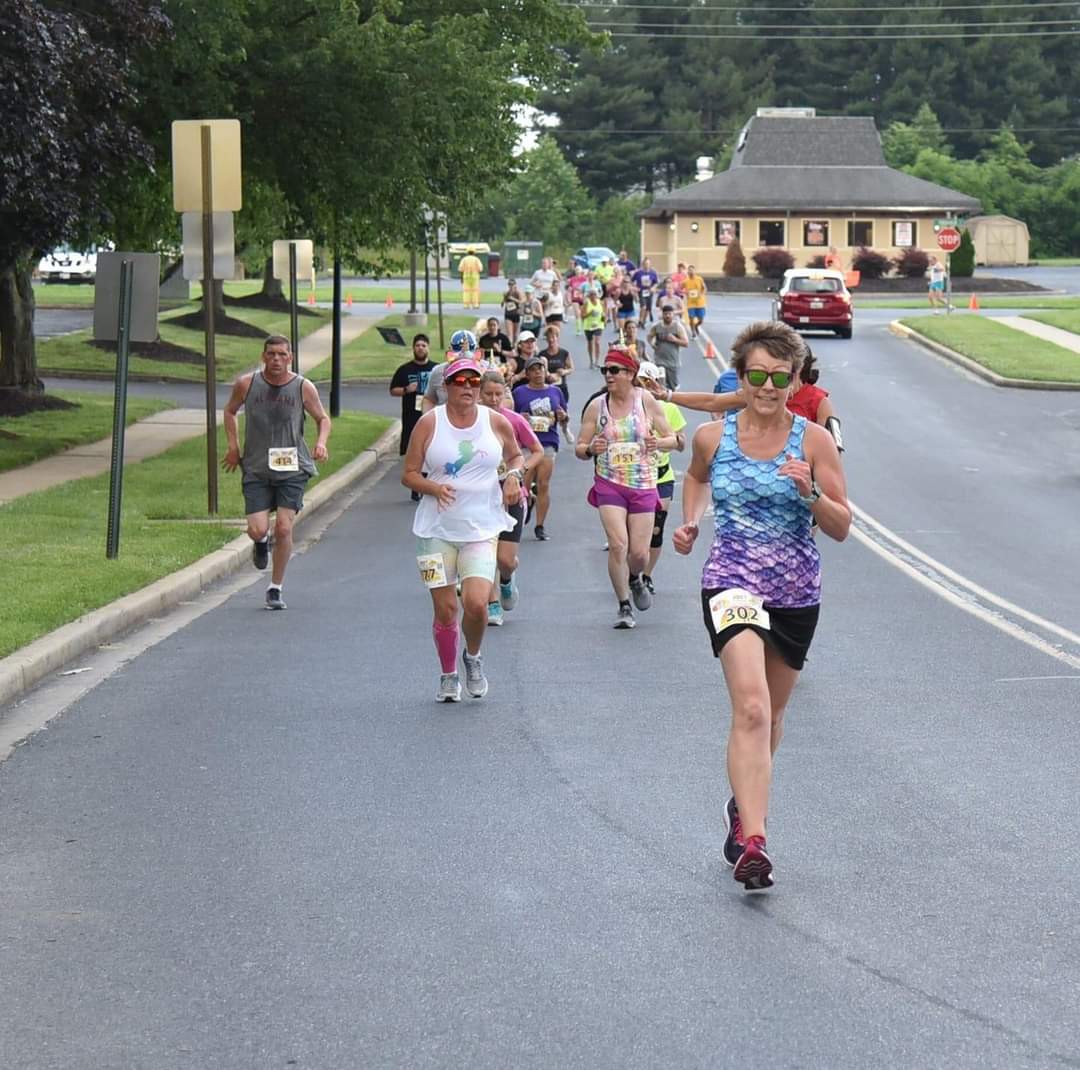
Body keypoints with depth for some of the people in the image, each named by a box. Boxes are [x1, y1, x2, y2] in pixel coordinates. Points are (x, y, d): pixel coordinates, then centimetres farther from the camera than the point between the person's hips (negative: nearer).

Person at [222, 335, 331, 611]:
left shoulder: (304, 388, -4)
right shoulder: (246, 384, -2)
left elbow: (323, 418, 10)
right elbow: (230, 411, 16)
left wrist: (321, 443, -9)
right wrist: (233, 447, 7)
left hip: (292, 469, 0)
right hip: (256, 469, 0)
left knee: (284, 528, -8)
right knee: (257, 530, -10)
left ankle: (276, 589, 8)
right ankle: (262, 542, 30)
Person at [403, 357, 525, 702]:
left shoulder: (496, 423, 3)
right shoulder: (429, 424, -2)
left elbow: (515, 455, 22)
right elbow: (409, 474, 1)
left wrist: (514, 474, 0)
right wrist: (434, 488, -18)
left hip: (482, 529, 0)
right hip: (437, 529, 0)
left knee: (476, 602, -16)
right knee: (445, 608, 1)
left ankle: (473, 658, 15)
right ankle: (448, 676, 23)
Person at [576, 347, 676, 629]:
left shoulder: (646, 401, -1)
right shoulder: (596, 407, 1)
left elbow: (672, 439, 4)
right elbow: (579, 448, 6)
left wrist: (658, 442, -18)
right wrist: (591, 450, -17)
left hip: (643, 485, 0)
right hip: (609, 484, 0)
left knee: (639, 552, 0)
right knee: (617, 544, -15)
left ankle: (635, 580, 37)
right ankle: (624, 607, -2)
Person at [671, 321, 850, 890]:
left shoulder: (814, 440, -4)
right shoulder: (713, 437, -1)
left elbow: (841, 528, -4)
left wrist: (810, 494, -21)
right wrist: (690, 521, 7)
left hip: (796, 592, 2)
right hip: (732, 581, -2)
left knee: (769, 714, 18)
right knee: (751, 707, -22)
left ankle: (742, 804, 46)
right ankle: (753, 843, -30)